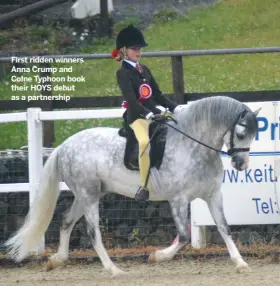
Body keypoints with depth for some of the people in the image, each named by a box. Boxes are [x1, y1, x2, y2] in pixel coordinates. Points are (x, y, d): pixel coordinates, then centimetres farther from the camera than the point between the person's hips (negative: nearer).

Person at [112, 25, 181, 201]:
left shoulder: (144, 70, 18)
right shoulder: (123, 73, -5)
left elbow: (158, 95, 19)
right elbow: (131, 100, -18)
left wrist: (176, 108, 6)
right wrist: (149, 114, -30)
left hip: (155, 113, 8)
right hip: (137, 117, -8)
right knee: (145, 141, -36)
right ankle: (145, 186, -31)